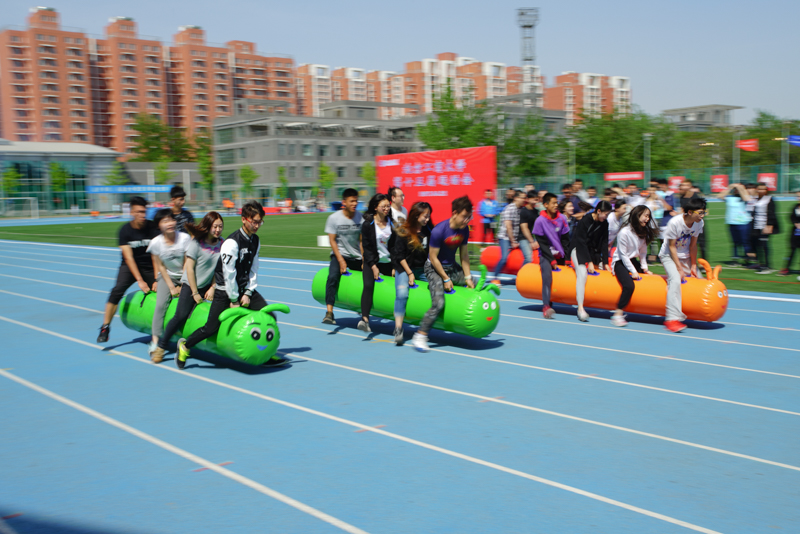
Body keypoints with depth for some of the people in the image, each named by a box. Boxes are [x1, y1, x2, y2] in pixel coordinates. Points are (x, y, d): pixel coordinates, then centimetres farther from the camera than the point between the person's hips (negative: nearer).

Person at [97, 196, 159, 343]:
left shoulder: (152, 228, -15)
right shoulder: (125, 230, -14)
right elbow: (129, 257, -18)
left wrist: (157, 279, -25)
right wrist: (140, 280, -26)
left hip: (149, 267, 1)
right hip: (130, 266, -1)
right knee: (117, 291, -21)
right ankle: (105, 328, -14)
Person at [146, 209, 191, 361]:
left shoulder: (185, 238, -17)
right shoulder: (156, 243, -14)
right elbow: (160, 266, -5)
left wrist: (183, 286, -10)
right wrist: (171, 287, -10)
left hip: (185, 276, 1)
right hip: (167, 277, -1)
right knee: (161, 305, -19)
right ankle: (155, 343, -21)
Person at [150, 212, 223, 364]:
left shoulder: (221, 244, -2)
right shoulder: (196, 243, -13)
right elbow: (189, 268, -13)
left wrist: (213, 288, -5)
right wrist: (195, 293, -12)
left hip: (208, 286, 4)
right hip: (190, 285, -4)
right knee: (181, 316, -10)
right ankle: (161, 346, 7)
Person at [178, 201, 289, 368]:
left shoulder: (255, 240, 3)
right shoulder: (232, 243, -21)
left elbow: (253, 269, 8)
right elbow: (228, 274, -18)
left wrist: (248, 293, -2)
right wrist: (234, 300, -12)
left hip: (245, 289, 7)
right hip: (225, 291, -7)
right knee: (212, 327, -5)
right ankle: (185, 345, 22)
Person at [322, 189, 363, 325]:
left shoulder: (360, 218, -1)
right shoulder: (334, 218, -7)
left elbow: (362, 241, 1)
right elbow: (332, 241, -7)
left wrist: (364, 261, -9)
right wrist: (341, 261, -15)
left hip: (357, 257, 3)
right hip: (339, 254, -3)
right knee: (333, 276, -28)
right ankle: (329, 312, -31)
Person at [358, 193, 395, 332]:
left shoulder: (392, 223, 2)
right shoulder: (367, 224, -5)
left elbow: (395, 246, 4)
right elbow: (366, 246, -5)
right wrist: (373, 266, -11)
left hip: (388, 262, 4)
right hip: (372, 262, -4)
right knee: (368, 285, -23)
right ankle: (365, 319, -32)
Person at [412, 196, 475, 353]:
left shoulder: (464, 229, -5)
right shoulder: (439, 231, -26)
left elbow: (464, 254, 3)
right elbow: (433, 258, -20)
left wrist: (467, 277, -1)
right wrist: (446, 279, -17)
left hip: (452, 267, 7)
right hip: (434, 268, -7)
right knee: (438, 303, -22)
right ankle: (420, 336, -14)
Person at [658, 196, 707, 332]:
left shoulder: (699, 223, -10)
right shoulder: (674, 223, -27)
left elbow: (693, 245, -1)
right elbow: (672, 247, -21)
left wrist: (693, 265, -2)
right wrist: (679, 268, -21)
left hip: (685, 256, 7)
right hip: (668, 255, -7)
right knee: (675, 279, -26)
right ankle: (673, 318, -31)